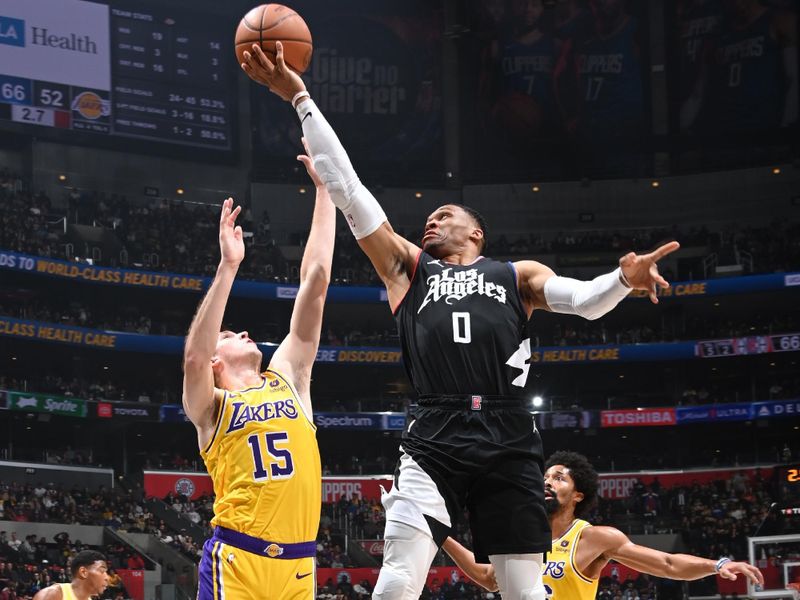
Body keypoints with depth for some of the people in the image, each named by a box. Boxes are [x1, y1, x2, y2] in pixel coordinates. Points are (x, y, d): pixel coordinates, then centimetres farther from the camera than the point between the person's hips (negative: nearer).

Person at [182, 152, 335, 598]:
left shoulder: (288, 379, 17)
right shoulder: (210, 406, 7)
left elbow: (316, 282, 13)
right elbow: (194, 356, -17)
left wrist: (324, 188, 10)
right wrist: (228, 266, -21)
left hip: (297, 562, 5)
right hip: (237, 559, -4)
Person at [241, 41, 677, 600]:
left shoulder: (517, 274, 22)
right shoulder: (408, 267, 22)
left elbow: (583, 299, 5)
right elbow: (347, 188, 17)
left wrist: (623, 279, -19)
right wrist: (300, 98, 12)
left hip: (509, 438, 1)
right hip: (435, 439, 0)